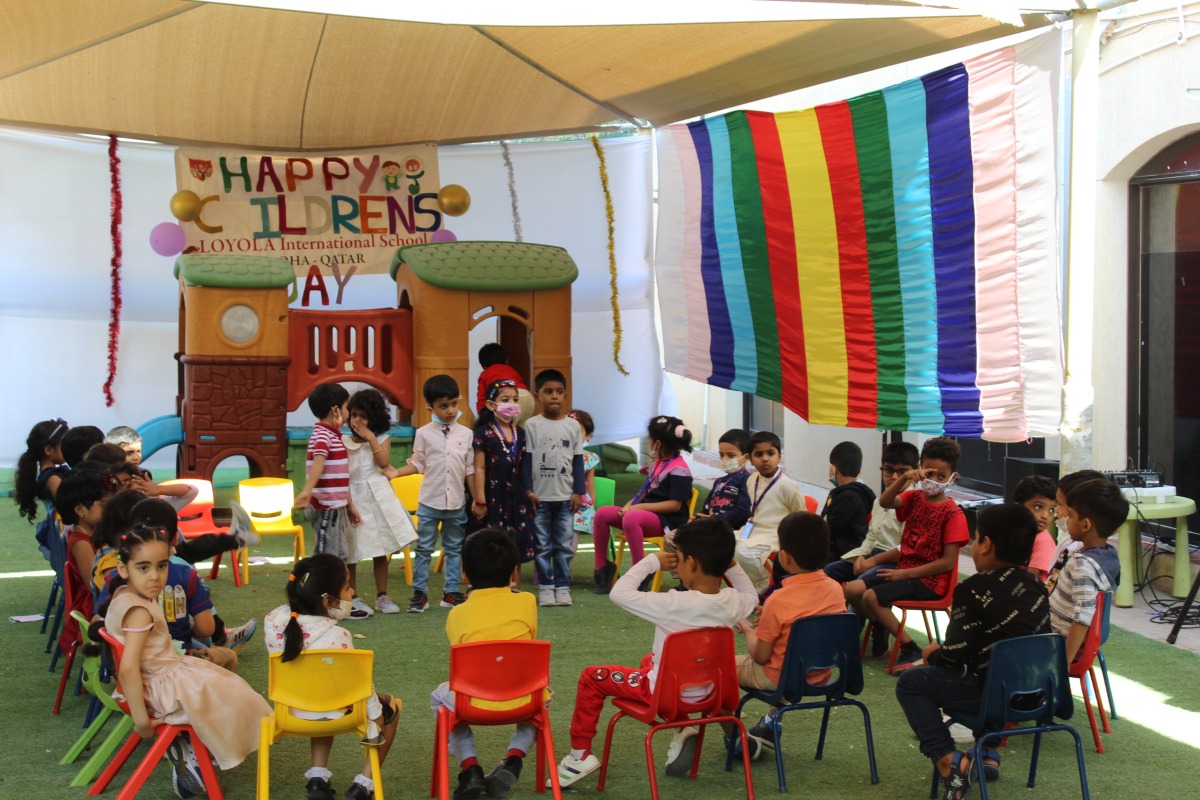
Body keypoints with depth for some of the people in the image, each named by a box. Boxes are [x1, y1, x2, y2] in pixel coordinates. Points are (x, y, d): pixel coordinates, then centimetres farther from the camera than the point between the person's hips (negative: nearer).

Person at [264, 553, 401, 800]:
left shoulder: (274, 621, -15)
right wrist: (376, 718, -6)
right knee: (391, 705, 23)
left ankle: (317, 778, 25)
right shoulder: (337, 636, -28)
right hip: (335, 716, -5)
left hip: (293, 712, 5)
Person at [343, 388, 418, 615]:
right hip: (352, 498, -1)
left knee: (380, 551, 6)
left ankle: (382, 596, 15)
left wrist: (370, 437, -13)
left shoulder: (382, 439, 5)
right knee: (350, 554, 1)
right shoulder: (343, 442, 1)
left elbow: (384, 462, -13)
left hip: (377, 497, 1)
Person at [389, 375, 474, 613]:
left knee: (454, 549, 10)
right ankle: (419, 593, 9)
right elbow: (418, 464, 3)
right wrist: (396, 472, -12)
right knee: (424, 548, 2)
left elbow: (470, 470, 6)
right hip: (430, 502, -2)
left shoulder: (466, 434, 3)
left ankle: (452, 592, 18)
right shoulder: (424, 433, -2)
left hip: (457, 503, 2)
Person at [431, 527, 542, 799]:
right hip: (523, 701, 1)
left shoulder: (457, 615, 8)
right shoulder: (526, 602, 9)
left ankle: (469, 767, 15)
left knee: (439, 697, 34)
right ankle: (514, 757, 13)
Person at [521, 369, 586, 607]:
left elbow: (578, 461, 8)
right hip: (540, 496, -2)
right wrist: (528, 491, -7)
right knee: (542, 545, 4)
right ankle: (545, 587, 11)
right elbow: (526, 460, -1)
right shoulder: (531, 425, -1)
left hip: (566, 497, 2)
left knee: (564, 545, 5)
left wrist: (579, 491, 2)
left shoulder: (573, 426, 6)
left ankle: (562, 586, 13)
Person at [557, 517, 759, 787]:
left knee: (591, 677, 10)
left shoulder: (674, 604, -31)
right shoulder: (733, 602, -14)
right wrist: (729, 563, 2)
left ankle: (580, 754, 12)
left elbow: (620, 593, -27)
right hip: (707, 689, 6)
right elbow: (752, 597, 12)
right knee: (649, 660, 36)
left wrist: (653, 562, -18)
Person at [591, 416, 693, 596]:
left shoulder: (679, 469, -13)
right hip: (646, 513, 9)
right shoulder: (658, 464, 17)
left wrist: (639, 507, -20)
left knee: (631, 518, -39)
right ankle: (602, 568, 1)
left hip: (668, 520, -9)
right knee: (602, 513, -7)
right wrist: (629, 505, 3)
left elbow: (674, 505, -20)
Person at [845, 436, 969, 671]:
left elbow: (947, 562, -15)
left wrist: (905, 573, -16)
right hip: (904, 569, 7)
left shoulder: (953, 514, -10)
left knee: (871, 596, -24)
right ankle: (883, 629, 16)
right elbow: (885, 502, -13)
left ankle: (911, 650, -12)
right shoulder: (914, 497, 8)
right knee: (852, 590, -7)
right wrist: (905, 478, -29)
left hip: (929, 580, -7)